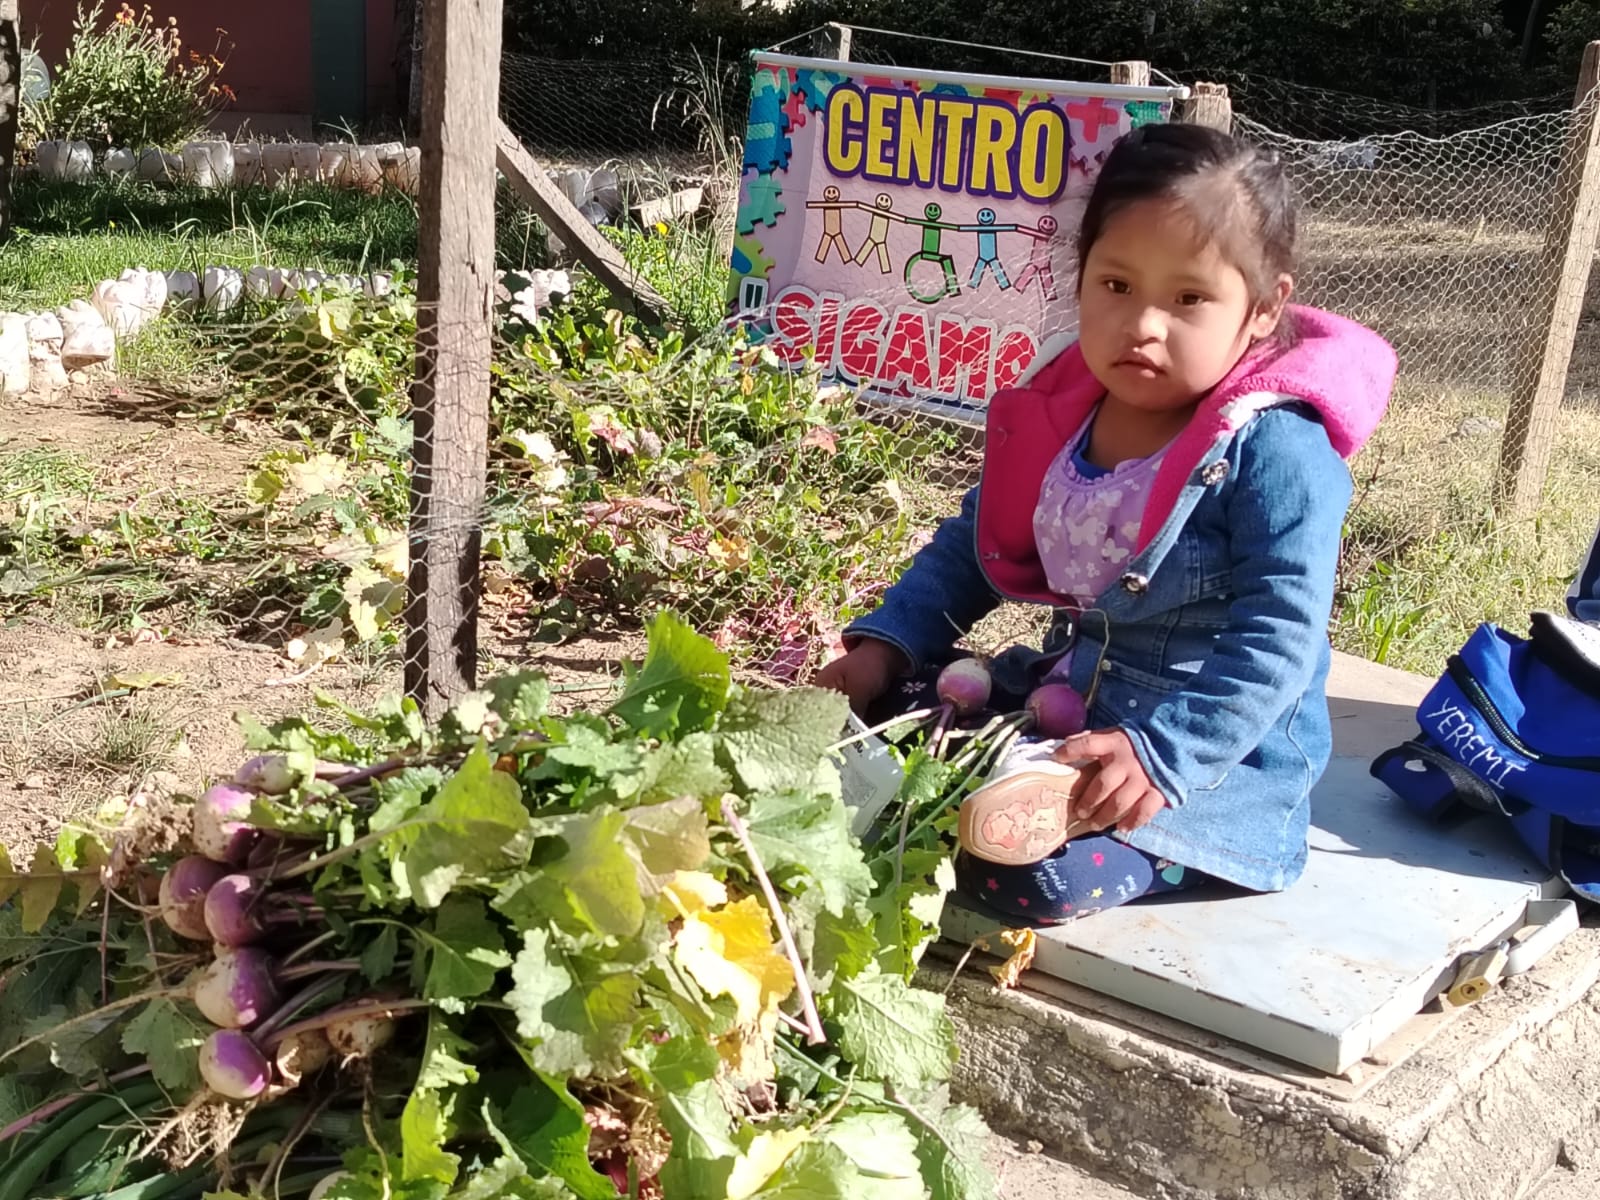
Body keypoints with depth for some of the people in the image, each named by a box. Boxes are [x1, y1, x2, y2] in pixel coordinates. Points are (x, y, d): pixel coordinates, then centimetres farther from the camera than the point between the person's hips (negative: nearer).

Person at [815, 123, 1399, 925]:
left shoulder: (1277, 454, -21)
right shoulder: (1059, 415, 1)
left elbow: (1277, 641, -25)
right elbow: (974, 545, 12)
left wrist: (1160, 753, -35)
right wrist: (885, 645, 0)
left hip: (1214, 756, -7)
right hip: (1065, 702, 7)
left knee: (1036, 873, -29)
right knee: (875, 720, 2)